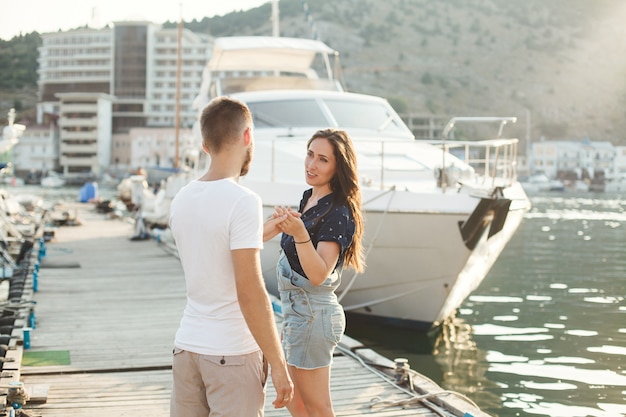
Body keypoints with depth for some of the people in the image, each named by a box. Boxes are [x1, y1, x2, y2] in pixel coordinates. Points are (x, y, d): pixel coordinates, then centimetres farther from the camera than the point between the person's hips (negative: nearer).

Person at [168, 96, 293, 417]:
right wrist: (278, 365, -13)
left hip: (187, 346, 7)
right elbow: (250, 292, -19)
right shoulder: (242, 201, -16)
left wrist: (268, 229, 32)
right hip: (232, 354, -7)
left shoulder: (181, 200, 6)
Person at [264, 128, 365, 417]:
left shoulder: (338, 214, -20)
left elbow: (319, 274, -29)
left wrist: (300, 234, -42)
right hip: (297, 309, 10)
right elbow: (263, 235, 19)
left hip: (311, 314, -10)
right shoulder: (309, 199, 7)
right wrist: (280, 221, -1)